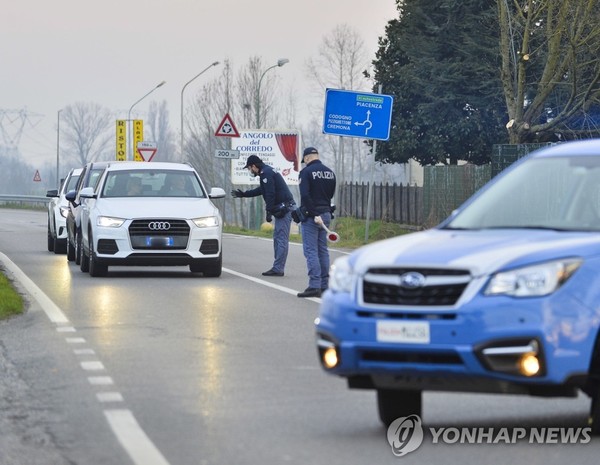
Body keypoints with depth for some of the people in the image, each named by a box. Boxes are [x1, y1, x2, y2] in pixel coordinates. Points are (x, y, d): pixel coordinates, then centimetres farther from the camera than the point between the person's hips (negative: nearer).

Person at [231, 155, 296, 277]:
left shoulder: (266, 173, -11)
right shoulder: (268, 171, 22)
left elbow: (270, 194, -19)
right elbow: (261, 190, 36)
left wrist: (269, 212, -16)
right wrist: (243, 194, 41)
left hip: (284, 207, -11)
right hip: (282, 208, 11)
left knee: (281, 239, -11)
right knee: (277, 238, 12)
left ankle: (278, 269, -14)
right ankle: (278, 268, 13)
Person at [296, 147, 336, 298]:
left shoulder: (306, 172, -11)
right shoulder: (329, 172, 10)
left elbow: (305, 195, -21)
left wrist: (313, 212, -19)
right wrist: (325, 208, 14)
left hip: (310, 216, -7)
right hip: (326, 214, 7)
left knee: (311, 251, -6)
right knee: (323, 250, 12)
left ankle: (314, 286, -12)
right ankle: (324, 286, 13)